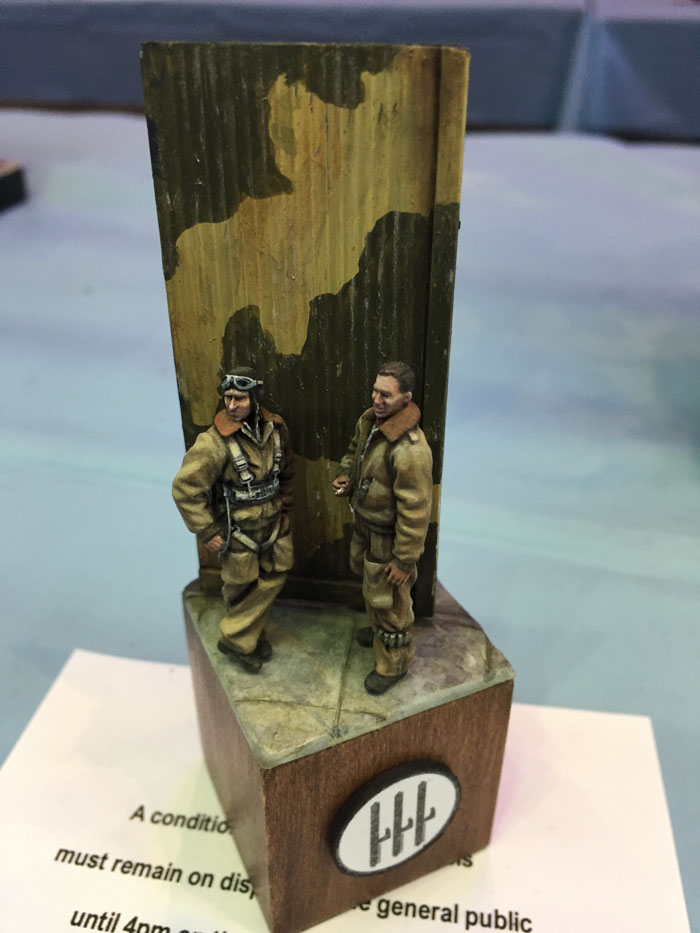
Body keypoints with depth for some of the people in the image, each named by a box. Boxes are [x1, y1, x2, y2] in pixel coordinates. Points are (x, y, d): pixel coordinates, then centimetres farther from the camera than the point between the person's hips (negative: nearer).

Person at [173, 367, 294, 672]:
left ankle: (250, 633, 40)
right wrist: (207, 532, -17)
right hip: (239, 531, -5)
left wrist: (284, 505, 14)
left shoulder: (275, 428, -8)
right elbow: (185, 489, -21)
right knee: (242, 589, 9)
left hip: (274, 523, 6)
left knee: (273, 577, 17)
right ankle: (237, 641, 34)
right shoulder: (215, 442, -26)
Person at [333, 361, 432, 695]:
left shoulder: (410, 449, -36)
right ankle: (378, 628, 59)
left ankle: (393, 663, 35)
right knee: (370, 584, 31)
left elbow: (415, 511, -30)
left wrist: (404, 559, -22)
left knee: (389, 599, 11)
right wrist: (345, 475, -4)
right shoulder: (369, 420, -8)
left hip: (389, 537, -9)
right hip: (365, 524, 9)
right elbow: (355, 450, 16)